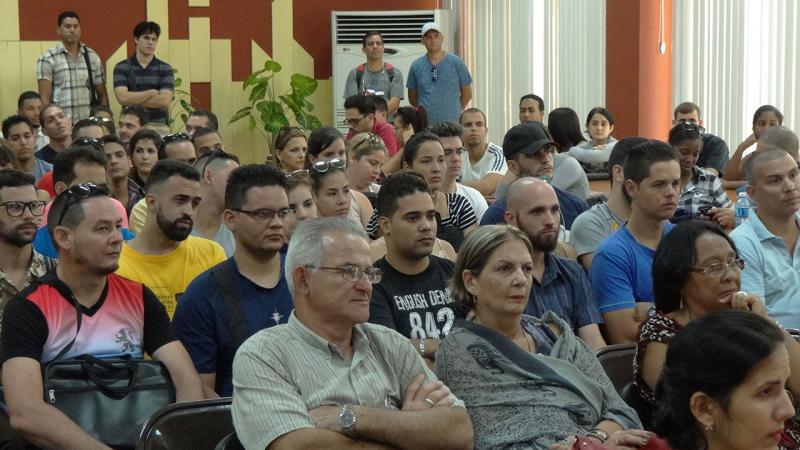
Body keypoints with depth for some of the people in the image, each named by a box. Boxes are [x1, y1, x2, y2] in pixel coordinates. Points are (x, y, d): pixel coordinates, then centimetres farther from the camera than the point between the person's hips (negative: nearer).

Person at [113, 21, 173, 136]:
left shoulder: (165, 69, 5)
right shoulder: (121, 67, 5)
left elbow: (165, 101, -8)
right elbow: (122, 97, -9)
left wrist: (134, 99, -8)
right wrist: (152, 92, -5)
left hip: (159, 126, 0)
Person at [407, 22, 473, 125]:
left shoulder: (456, 63, 2)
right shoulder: (416, 66, 6)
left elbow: (467, 94, 9)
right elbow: (412, 98, 15)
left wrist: (454, 110, 12)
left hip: (452, 123, -1)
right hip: (425, 123, 1)